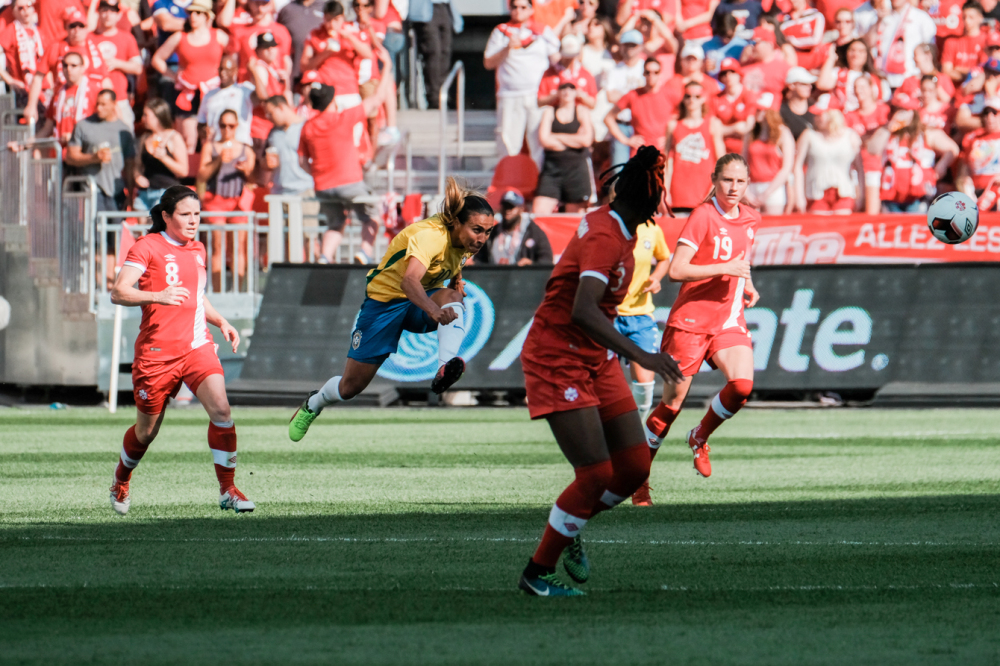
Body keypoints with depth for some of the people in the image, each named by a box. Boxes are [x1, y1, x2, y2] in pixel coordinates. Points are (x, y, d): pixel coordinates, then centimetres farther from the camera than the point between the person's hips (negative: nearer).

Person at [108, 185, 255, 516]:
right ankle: (121, 480, 37)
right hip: (157, 350, -4)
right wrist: (156, 296, -31)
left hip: (197, 345, 4)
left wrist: (221, 321, 15)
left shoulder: (197, 249, 15)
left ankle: (228, 490, -12)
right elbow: (118, 292, -15)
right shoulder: (148, 247, -6)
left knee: (220, 408, -18)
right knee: (146, 430, 7)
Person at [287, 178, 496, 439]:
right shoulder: (430, 235, -33)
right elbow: (408, 280, -52)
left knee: (452, 296, -34)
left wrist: (457, 284, -1)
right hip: (384, 299, -5)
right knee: (350, 386, 4)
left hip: (422, 300, 5)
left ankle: (445, 370, -51)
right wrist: (432, 309, -69)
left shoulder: (464, 241, -9)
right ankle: (312, 405, 40)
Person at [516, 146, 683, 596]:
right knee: (596, 474, -12)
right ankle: (537, 574, 2)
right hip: (558, 361, -9)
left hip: (596, 359, 9)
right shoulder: (604, 238, -23)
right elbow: (582, 310, -37)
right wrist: (638, 354, -44)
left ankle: (571, 528, 26)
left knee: (635, 466, 3)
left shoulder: (613, 227, 5)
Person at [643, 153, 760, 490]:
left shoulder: (750, 219, 9)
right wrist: (726, 269, -22)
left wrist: (748, 285, 10)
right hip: (691, 319, -5)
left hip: (729, 319, 5)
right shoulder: (704, 216, -13)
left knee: (742, 385, -17)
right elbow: (676, 270, -19)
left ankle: (699, 438, 10)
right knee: (672, 403, -1)